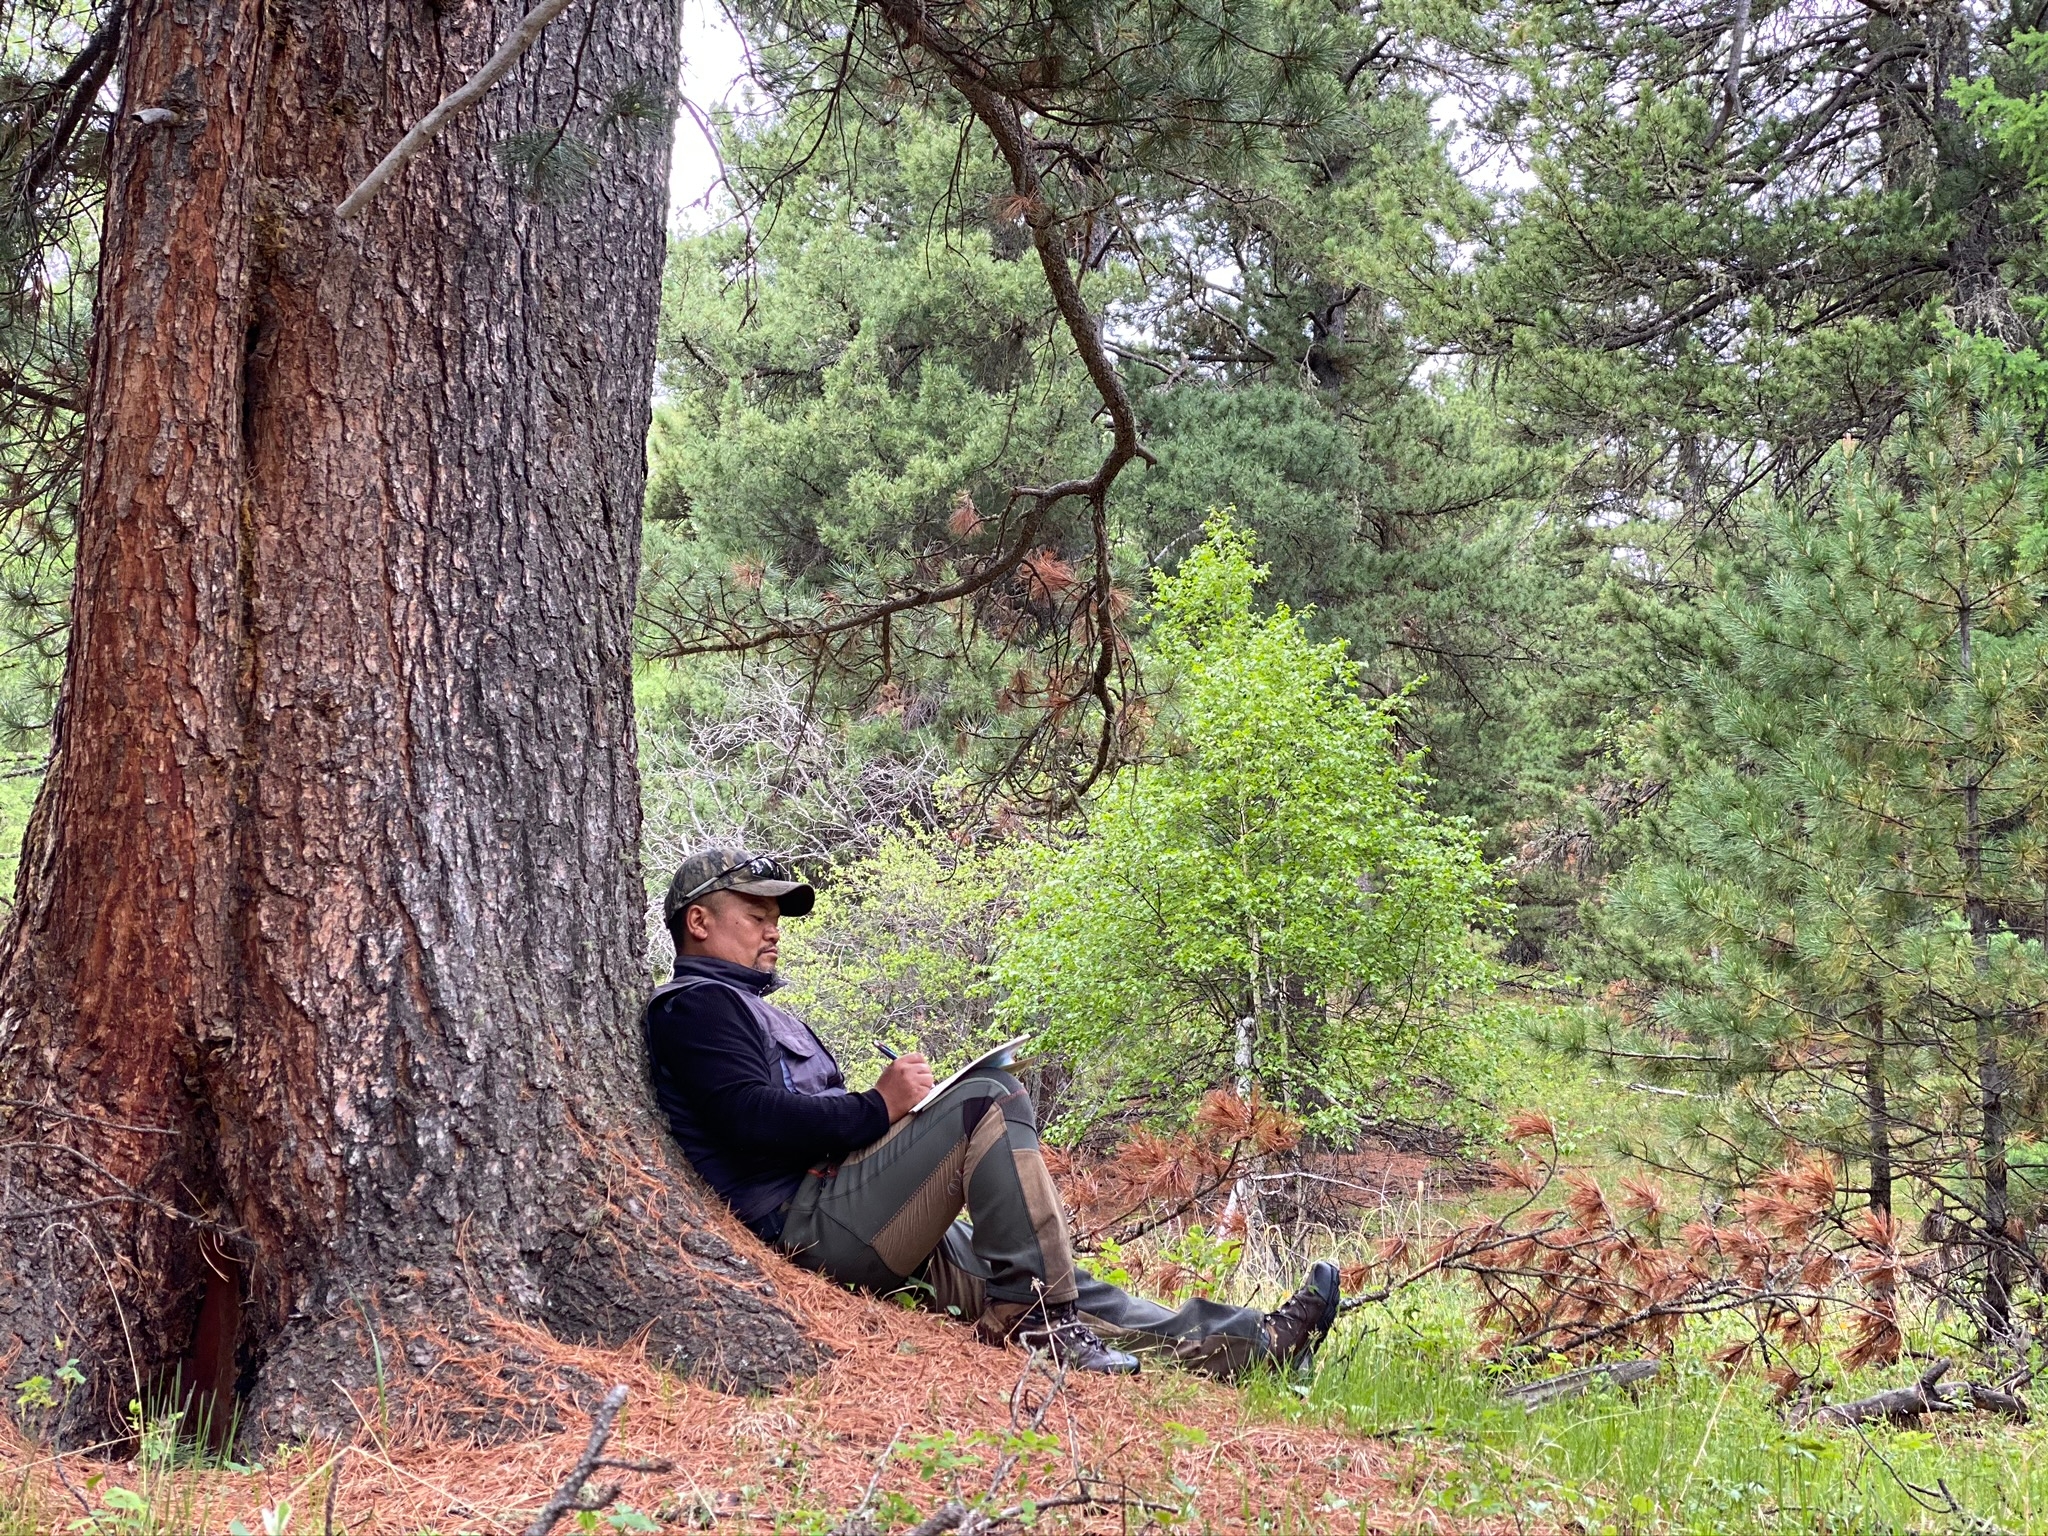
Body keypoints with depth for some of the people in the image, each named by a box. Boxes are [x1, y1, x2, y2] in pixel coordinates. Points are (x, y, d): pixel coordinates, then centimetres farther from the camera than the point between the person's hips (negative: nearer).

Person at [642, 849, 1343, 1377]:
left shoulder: (750, 1008, 31)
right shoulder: (694, 1005, -1)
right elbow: (752, 1117, -18)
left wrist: (896, 1115, 2)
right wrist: (878, 1107, -19)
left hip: (856, 1233, 10)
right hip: (811, 1217, -10)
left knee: (1031, 1280, 1)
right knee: (993, 1100, -22)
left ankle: (1240, 1343, -3)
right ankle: (1033, 1313, -22)